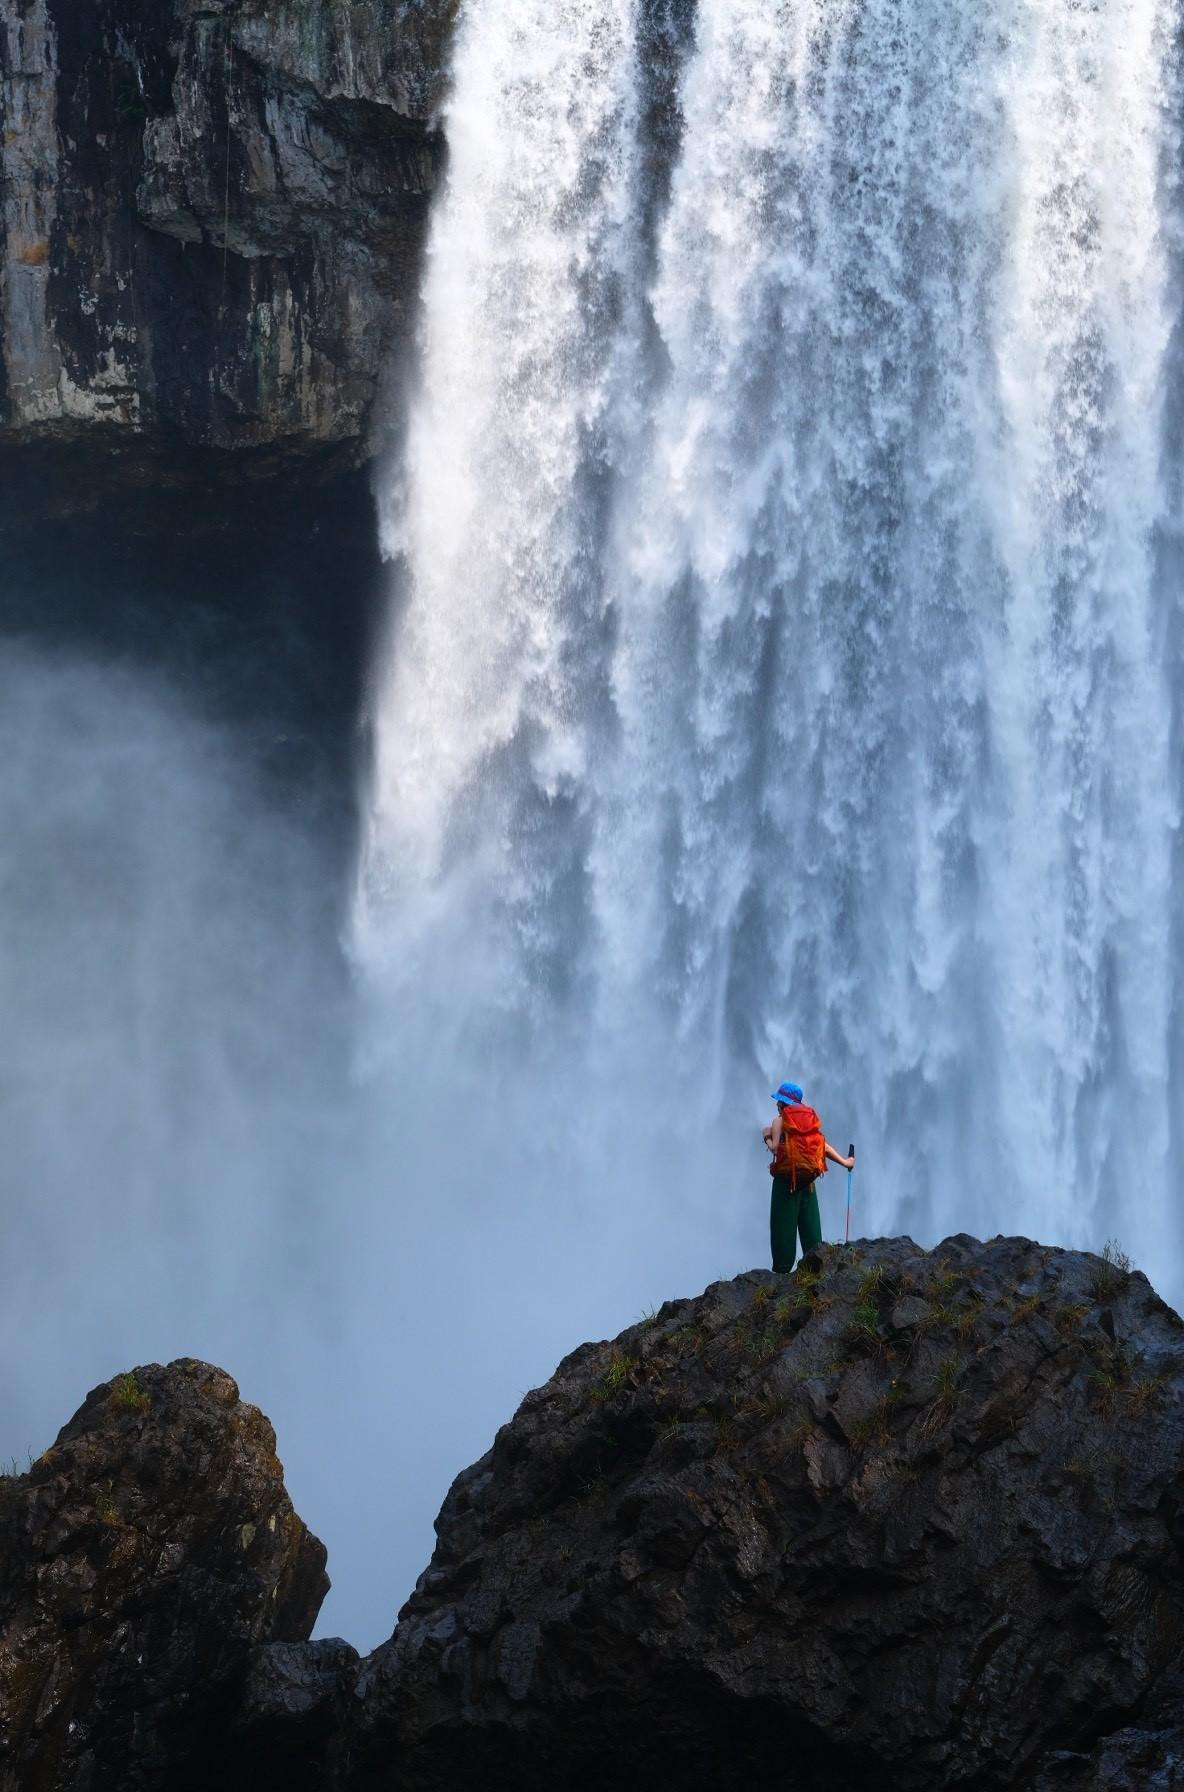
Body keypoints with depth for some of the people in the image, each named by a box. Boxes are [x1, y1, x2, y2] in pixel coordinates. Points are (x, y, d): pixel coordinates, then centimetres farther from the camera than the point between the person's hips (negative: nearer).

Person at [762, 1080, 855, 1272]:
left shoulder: (780, 1121, -5)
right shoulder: (811, 1119, 10)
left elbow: (776, 1148, -14)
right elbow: (824, 1146, 6)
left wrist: (766, 1137, 5)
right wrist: (844, 1162, 15)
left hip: (786, 1179, -5)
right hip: (808, 1181, 5)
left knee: (783, 1226, -2)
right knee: (810, 1225, 8)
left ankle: (782, 1267, -6)